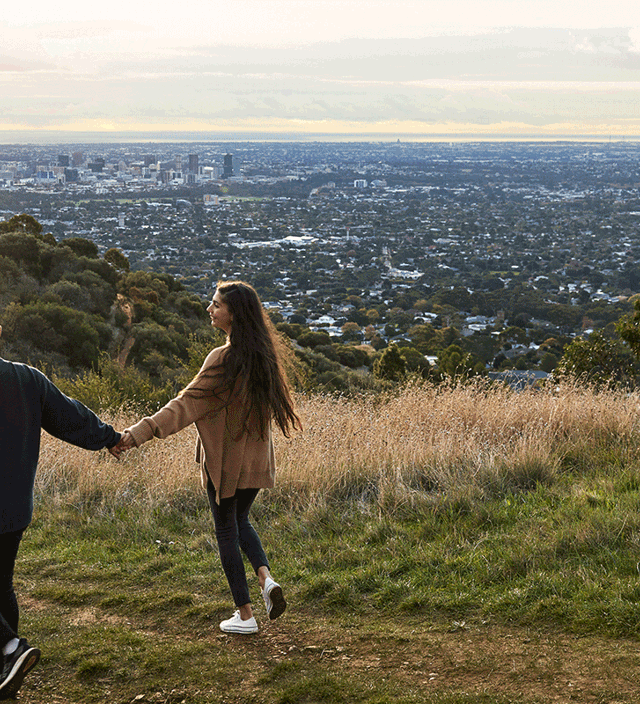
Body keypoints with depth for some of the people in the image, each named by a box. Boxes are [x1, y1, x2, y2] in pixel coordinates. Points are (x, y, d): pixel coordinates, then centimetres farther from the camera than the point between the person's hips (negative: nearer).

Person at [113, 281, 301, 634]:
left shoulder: (224, 359, -23)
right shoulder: (262, 354, 0)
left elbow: (186, 404, -29)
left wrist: (138, 433, -32)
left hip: (225, 460, -7)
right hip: (256, 457, 7)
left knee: (226, 530, 8)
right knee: (240, 520, 26)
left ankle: (244, 614, 14)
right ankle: (265, 576, 5)